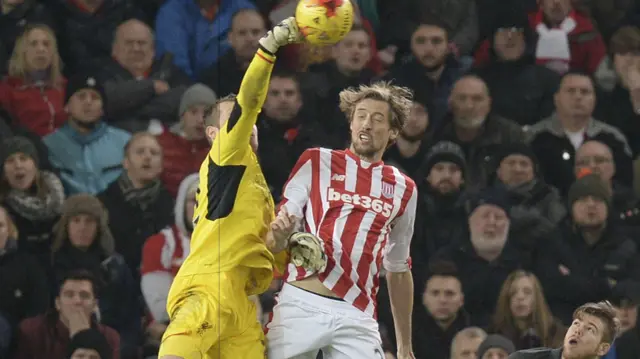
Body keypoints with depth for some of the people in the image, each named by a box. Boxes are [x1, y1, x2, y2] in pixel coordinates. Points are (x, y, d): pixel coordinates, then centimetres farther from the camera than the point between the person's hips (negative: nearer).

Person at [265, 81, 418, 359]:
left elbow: (398, 271, 23)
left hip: (357, 317, 2)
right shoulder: (316, 162, 9)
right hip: (301, 305, -2)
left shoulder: (403, 189, 16)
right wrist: (279, 231, -22)